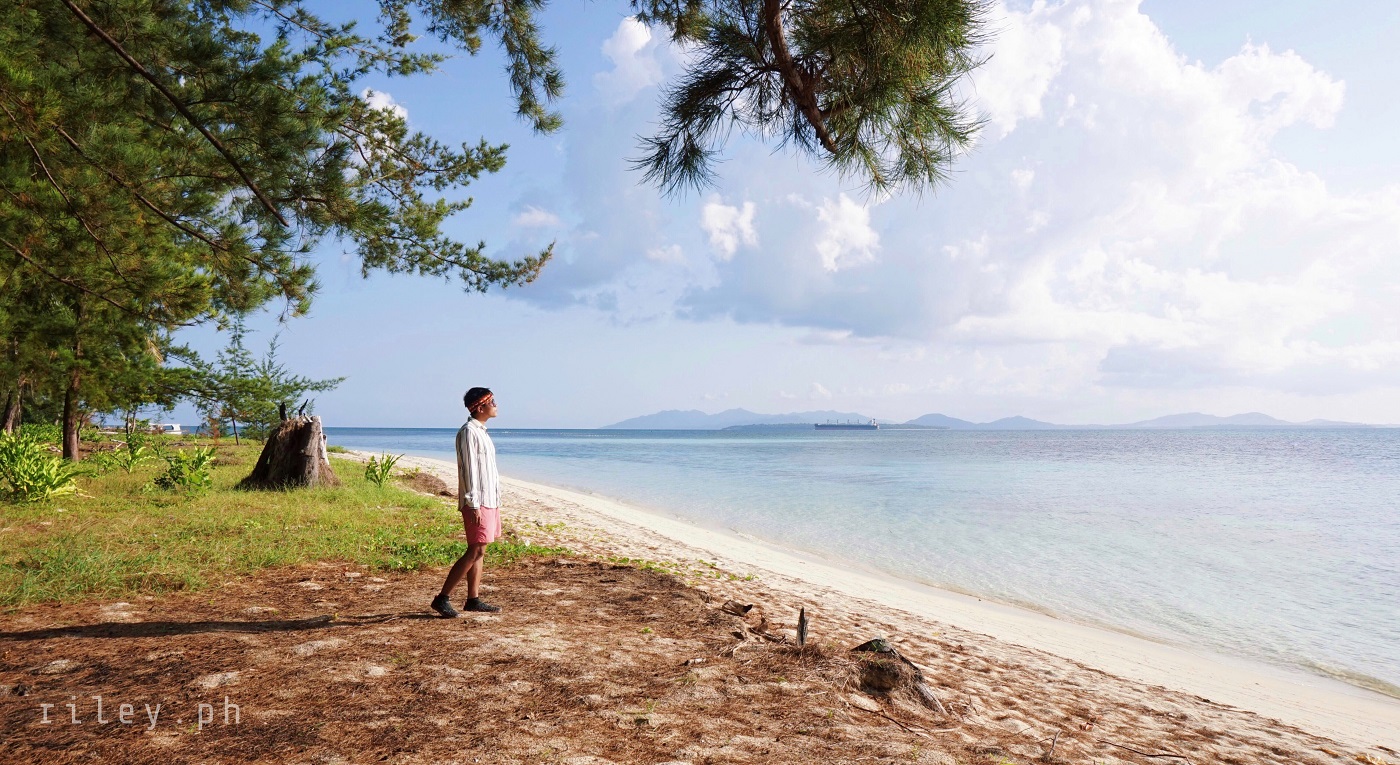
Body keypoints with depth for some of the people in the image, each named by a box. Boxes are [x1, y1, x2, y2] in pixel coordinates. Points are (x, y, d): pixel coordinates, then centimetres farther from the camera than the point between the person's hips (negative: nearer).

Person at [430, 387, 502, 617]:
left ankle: (473, 599, 14)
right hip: (477, 503, -10)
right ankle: (443, 598, -7)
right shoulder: (469, 432, -13)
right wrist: (473, 505, -21)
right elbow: (468, 470, -18)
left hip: (488, 501, 10)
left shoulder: (481, 432, 18)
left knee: (478, 551, 10)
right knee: (475, 551, -10)